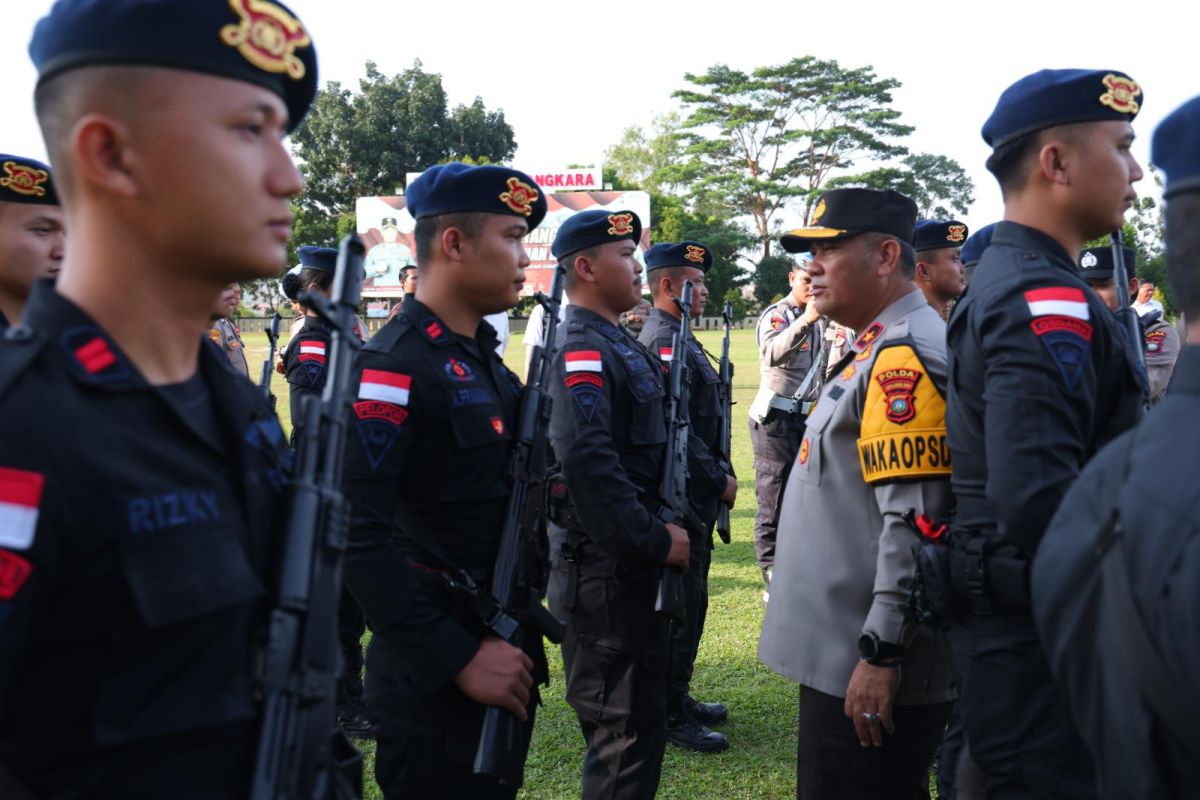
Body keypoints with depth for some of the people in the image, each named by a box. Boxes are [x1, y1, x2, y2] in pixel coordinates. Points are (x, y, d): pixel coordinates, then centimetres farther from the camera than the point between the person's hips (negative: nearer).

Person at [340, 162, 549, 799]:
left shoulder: (484, 359, 9)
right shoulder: (394, 365, -19)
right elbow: (357, 536, -25)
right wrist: (459, 659, -22)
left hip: (501, 657, 8)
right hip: (435, 684, -8)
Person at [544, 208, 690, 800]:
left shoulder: (618, 345, 14)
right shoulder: (582, 351, -17)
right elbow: (589, 466, -28)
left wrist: (660, 533, 12)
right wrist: (656, 541, -22)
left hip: (630, 561, 10)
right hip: (605, 568, -10)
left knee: (642, 722, 21)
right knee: (625, 734, -1)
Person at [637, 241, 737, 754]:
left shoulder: (675, 337, 15)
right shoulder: (664, 341, -18)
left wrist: (714, 479, 15)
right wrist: (719, 480, -16)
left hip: (691, 493, 10)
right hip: (682, 494, -10)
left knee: (688, 598, 17)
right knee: (682, 601, -2)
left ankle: (677, 698, 29)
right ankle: (670, 716, 9)